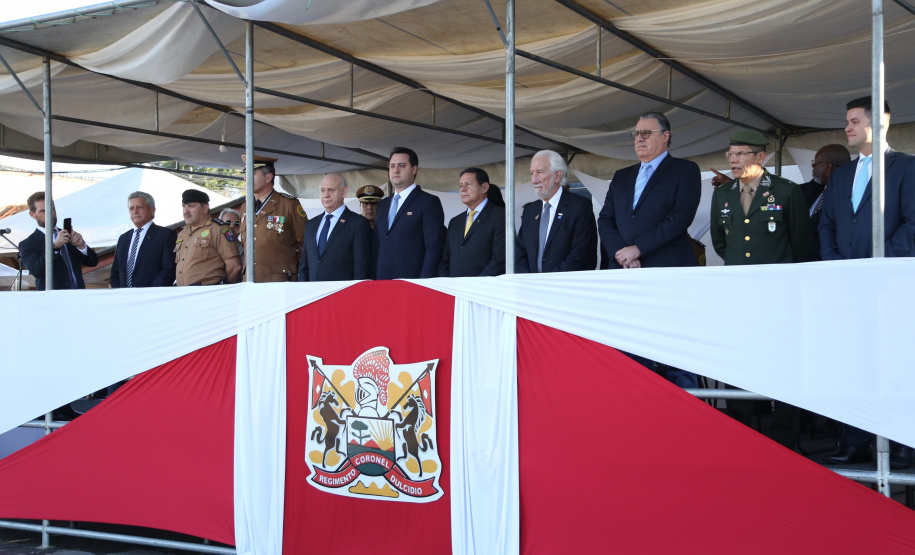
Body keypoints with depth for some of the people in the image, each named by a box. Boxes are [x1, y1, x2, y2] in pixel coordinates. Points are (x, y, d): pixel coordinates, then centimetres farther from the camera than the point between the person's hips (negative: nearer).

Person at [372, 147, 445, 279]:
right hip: (380, 283, 6)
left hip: (411, 282, -5)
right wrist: (373, 280, 7)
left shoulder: (429, 202, -2)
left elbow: (433, 247, -9)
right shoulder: (382, 205, 19)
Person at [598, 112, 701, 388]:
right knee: (632, 356, 4)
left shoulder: (684, 170, 5)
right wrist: (620, 252, -6)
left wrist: (638, 248, -13)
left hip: (669, 272, -5)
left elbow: (681, 215, -9)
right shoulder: (622, 177, 22)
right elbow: (605, 219, 13)